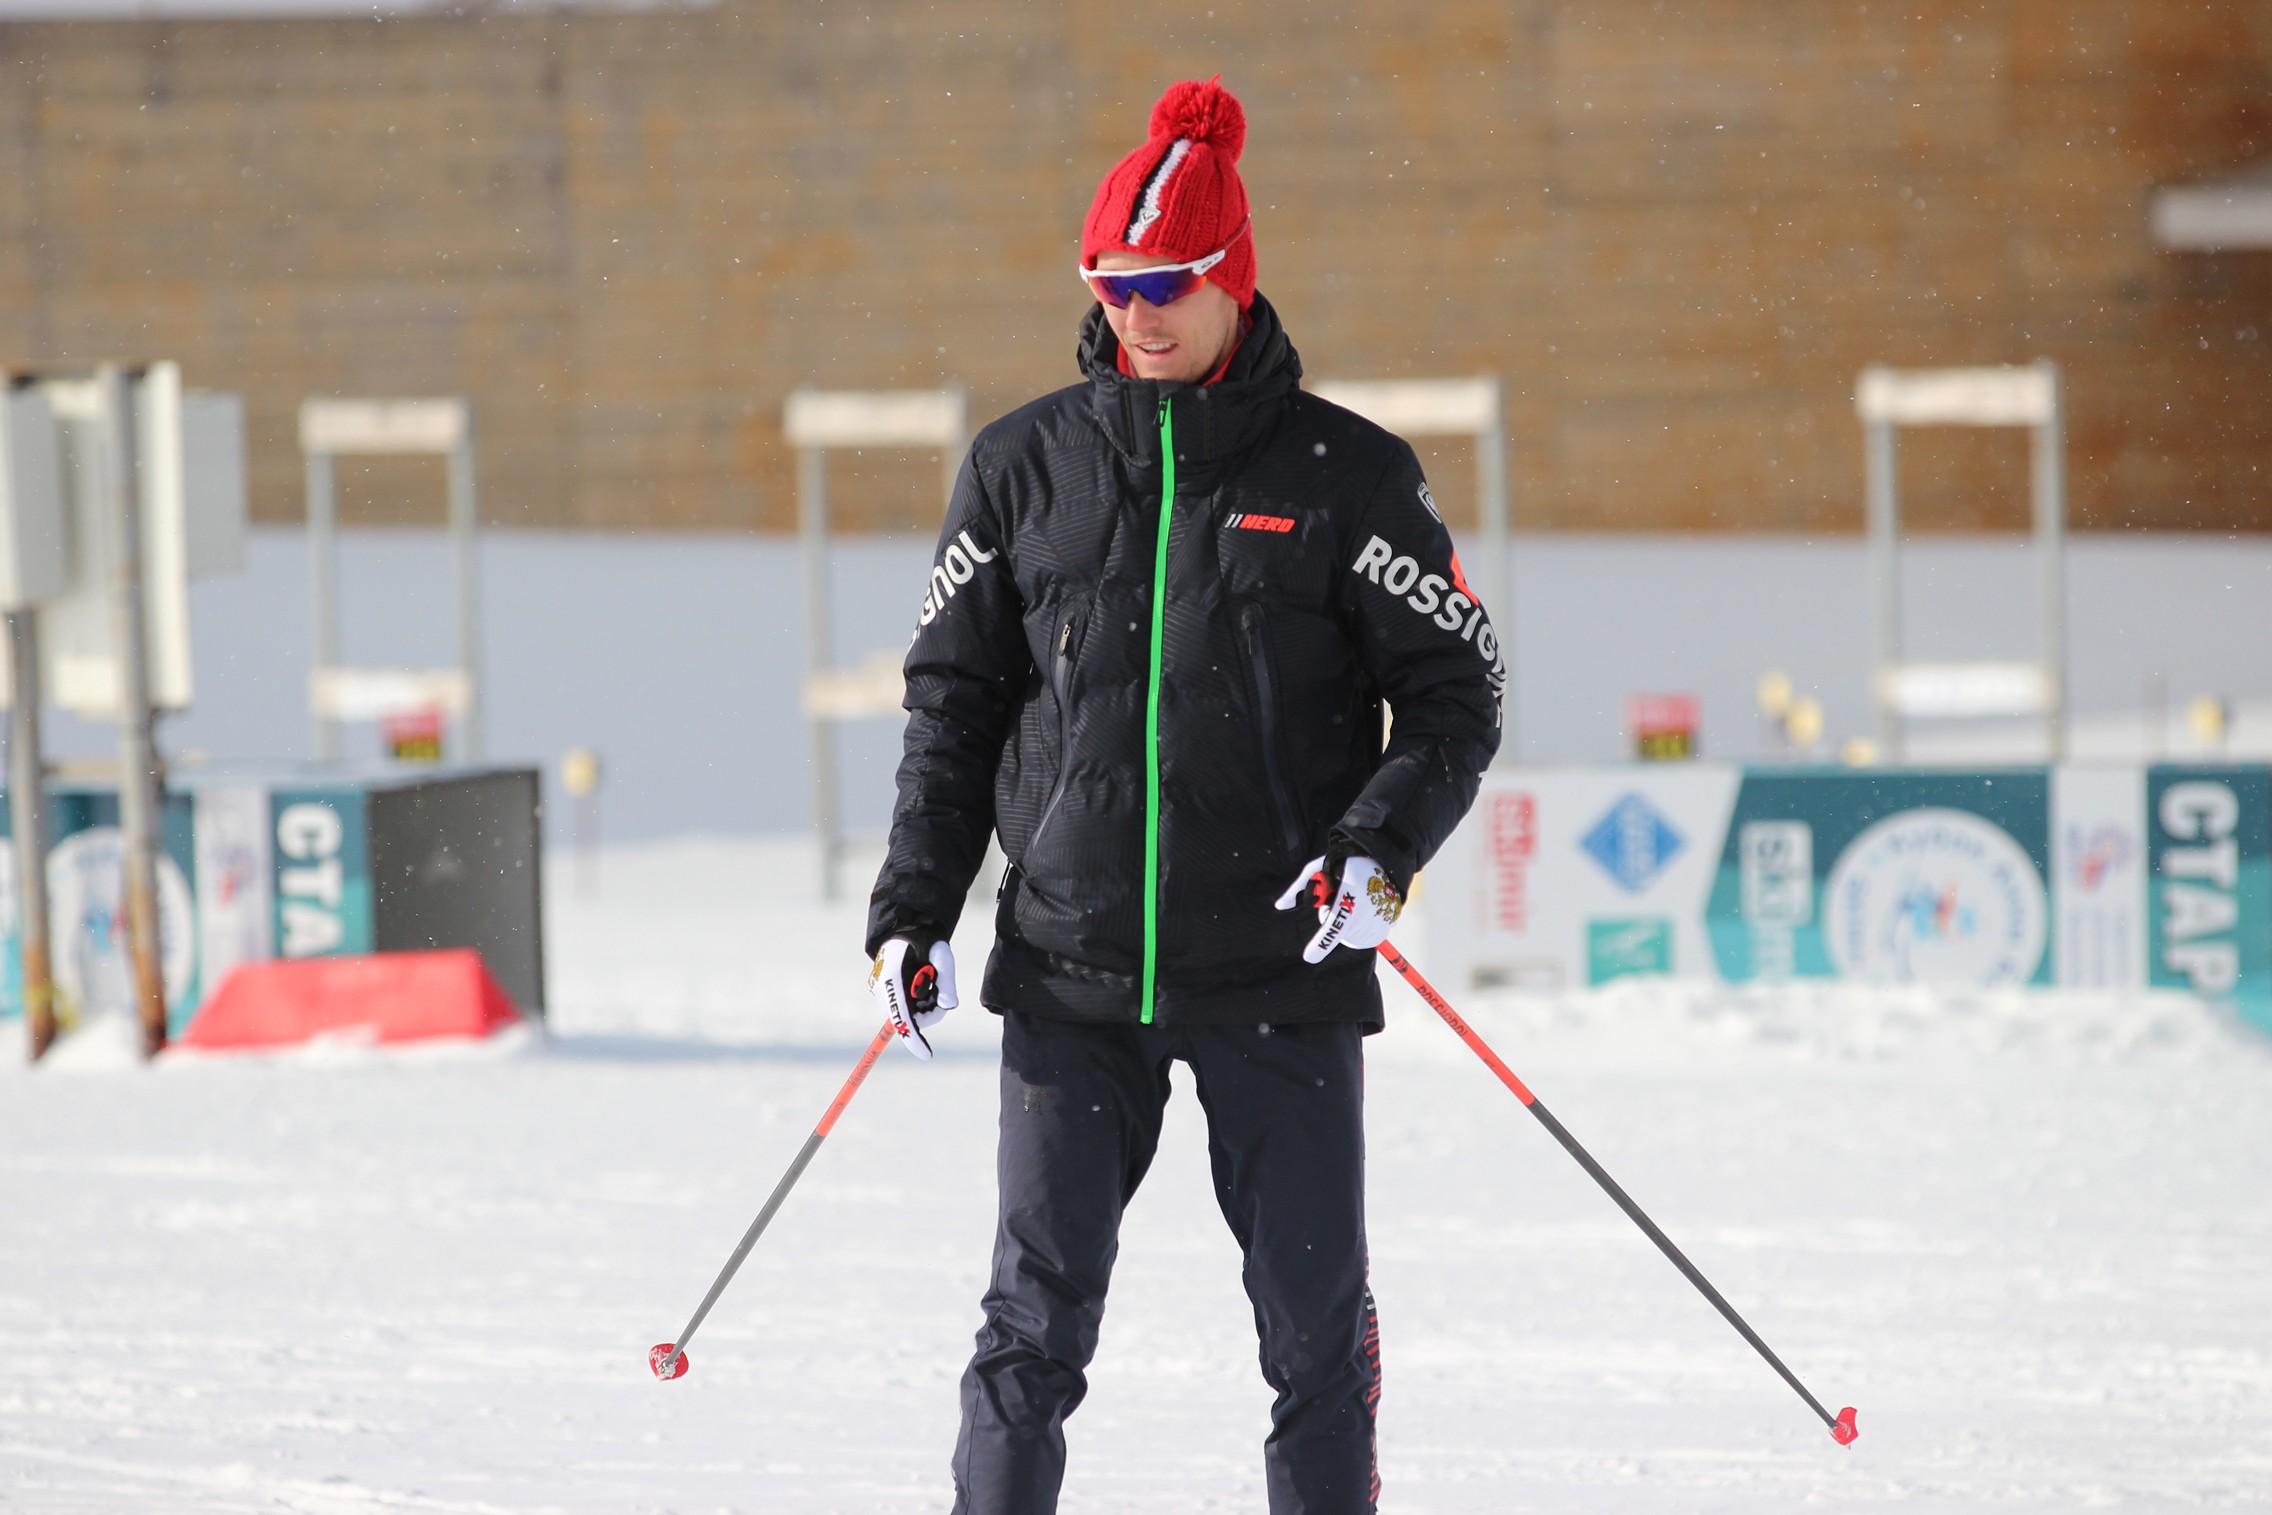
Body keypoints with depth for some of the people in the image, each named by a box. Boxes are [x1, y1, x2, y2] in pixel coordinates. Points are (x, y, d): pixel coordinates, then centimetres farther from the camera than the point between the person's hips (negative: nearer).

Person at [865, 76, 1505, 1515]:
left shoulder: (1344, 474, 1)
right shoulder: (1026, 467, 7)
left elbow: (1457, 692, 3)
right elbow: (956, 698, 14)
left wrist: (1382, 845, -14)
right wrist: (915, 908, 5)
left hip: (1282, 976, -1)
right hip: (1072, 971, 1)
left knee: (1317, 1328, 2)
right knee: (1034, 1325, -1)